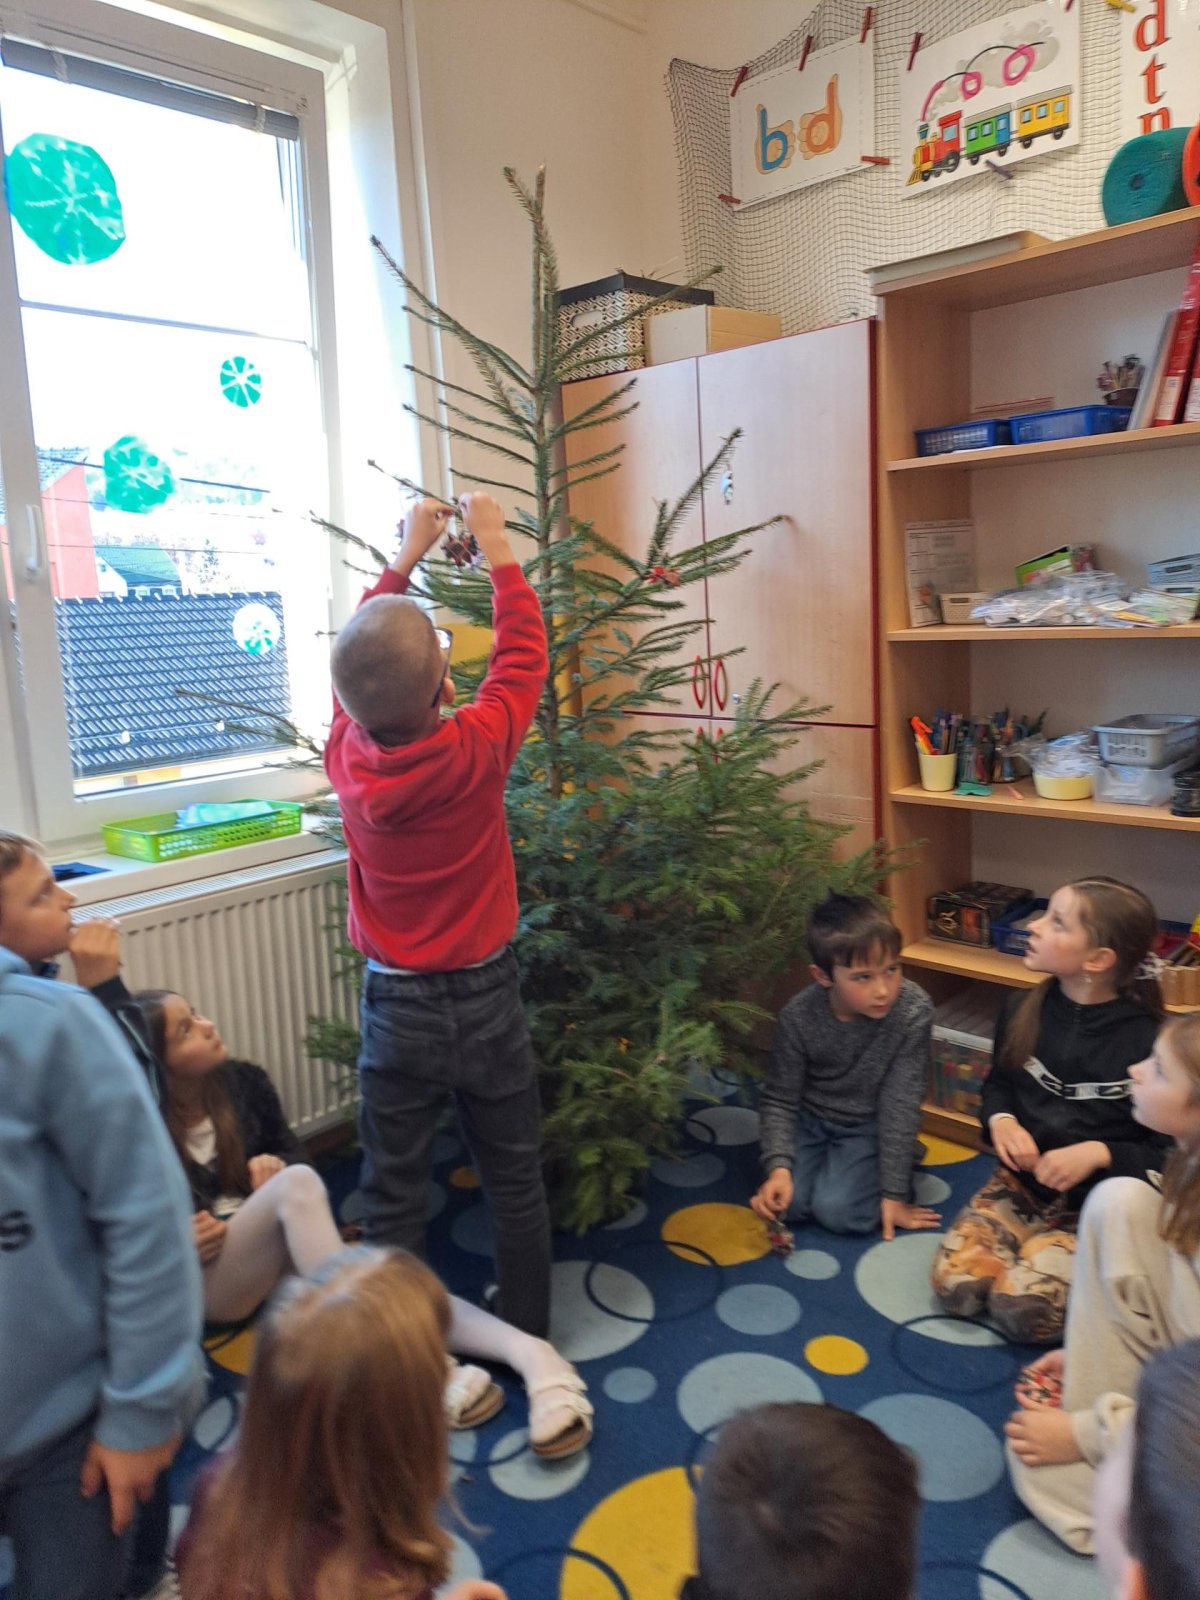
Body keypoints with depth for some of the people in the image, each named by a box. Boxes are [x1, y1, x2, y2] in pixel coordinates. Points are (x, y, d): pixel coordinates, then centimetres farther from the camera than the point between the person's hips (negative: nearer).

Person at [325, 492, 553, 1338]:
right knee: (515, 1181, 17)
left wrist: (408, 553, 13)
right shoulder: (473, 751, -22)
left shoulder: (346, 752, -14)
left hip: (395, 1007, 2)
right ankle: (529, 1341, 34)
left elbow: (364, 658, 5)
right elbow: (523, 653, -5)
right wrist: (496, 544, 6)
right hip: (484, 1000, -2)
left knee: (393, 1194, 15)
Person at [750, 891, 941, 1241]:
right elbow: (779, 1099, -10)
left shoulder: (913, 1011, -28)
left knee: (837, 1211, -19)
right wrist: (778, 1167, -24)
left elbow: (900, 1107, -21)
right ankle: (827, 1163, 14)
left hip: (870, 1126, -1)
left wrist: (894, 1194, -17)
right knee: (786, 1203, -15)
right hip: (810, 1119, 2)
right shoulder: (798, 1015, -23)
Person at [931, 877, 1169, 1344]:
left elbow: (1170, 1152, -11)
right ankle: (1032, 1251, 12)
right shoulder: (1023, 1009, -3)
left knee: (1022, 1310, -23)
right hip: (1020, 1182, 4)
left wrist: (1099, 1154, -26)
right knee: (954, 1286, -16)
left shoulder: (1147, 1042, -18)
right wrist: (1001, 1121, -7)